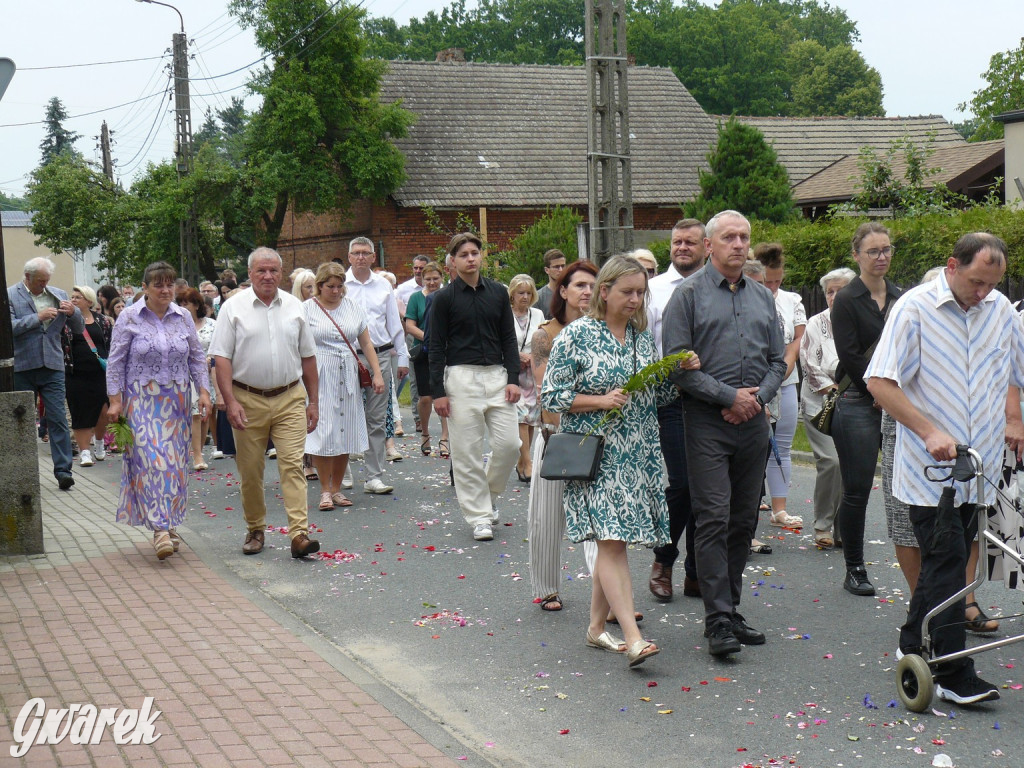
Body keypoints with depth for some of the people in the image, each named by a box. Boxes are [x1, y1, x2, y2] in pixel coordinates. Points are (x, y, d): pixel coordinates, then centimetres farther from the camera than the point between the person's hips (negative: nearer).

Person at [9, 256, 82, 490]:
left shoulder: (59, 295, 10)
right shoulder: (10, 295, 0)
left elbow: (79, 329, 12)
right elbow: (9, 327, -13)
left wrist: (73, 313, -9)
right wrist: (37, 317, -19)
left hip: (52, 366, 1)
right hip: (22, 367, -1)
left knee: (58, 419, -6)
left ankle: (63, 471, -8)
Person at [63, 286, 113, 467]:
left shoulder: (102, 321, 8)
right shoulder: (66, 321, 5)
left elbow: (111, 343, 11)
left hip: (100, 374, 1)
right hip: (75, 375, -1)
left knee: (102, 411, -2)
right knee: (80, 413, 0)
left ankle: (99, 442, 26)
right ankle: (84, 451, 7)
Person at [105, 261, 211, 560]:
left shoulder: (183, 317, 7)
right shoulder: (129, 317, -2)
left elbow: (197, 357, 12)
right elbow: (116, 361, -1)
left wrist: (204, 391, 3)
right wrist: (115, 400, -6)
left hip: (177, 401, 3)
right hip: (142, 401, -3)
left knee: (175, 461, 5)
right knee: (151, 459, -13)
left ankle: (169, 523, 17)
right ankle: (160, 528, -14)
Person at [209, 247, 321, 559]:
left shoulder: (294, 306, 8)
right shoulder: (234, 307, 0)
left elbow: (307, 356, 13)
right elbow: (222, 357, -4)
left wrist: (313, 401, 11)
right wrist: (230, 401, -13)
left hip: (290, 398, 1)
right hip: (248, 400, -1)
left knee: (293, 465, -8)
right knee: (250, 471, 7)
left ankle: (299, 534, -12)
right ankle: (255, 531, 21)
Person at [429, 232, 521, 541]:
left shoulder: (498, 292, 9)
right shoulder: (445, 298, 0)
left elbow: (509, 338, 12)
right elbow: (436, 347, 0)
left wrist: (513, 378, 1)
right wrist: (438, 391, -6)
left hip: (496, 375, 3)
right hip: (461, 377, -3)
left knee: (509, 444, -2)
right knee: (467, 452, -2)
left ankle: (490, 494, 24)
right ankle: (479, 516, 8)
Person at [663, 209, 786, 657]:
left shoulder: (763, 297, 15)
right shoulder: (688, 295, -1)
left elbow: (778, 361, 15)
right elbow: (678, 364, -7)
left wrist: (758, 397, -4)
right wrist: (729, 396, -13)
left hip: (753, 422, 5)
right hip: (707, 422, -5)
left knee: (744, 519, 9)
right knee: (713, 519, -9)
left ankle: (730, 608, 20)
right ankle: (718, 620, -7)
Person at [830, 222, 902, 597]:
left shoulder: (900, 298, 13)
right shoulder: (847, 300, -4)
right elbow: (850, 359, -10)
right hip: (859, 407, -5)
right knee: (857, 491, -1)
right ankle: (854, 569, 11)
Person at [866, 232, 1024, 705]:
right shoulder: (915, 308, -11)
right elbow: (879, 383, -16)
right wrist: (929, 431, -21)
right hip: (929, 469, -6)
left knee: (949, 560, 13)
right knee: (945, 563, -8)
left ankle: (913, 646, 29)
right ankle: (954, 675, -5)